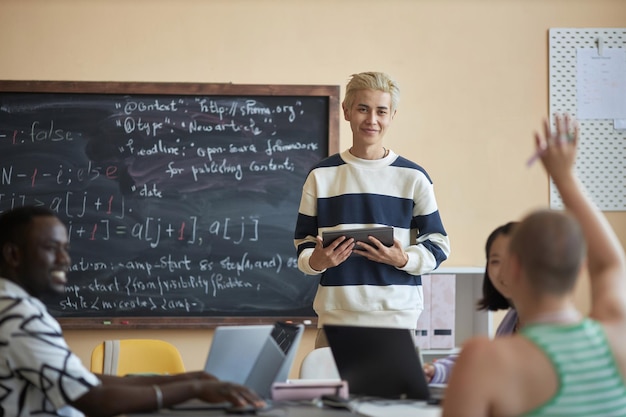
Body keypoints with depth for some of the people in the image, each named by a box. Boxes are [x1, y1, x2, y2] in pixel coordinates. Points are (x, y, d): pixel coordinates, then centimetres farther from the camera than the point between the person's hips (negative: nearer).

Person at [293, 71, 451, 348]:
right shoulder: (321, 176, 9)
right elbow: (303, 242, 11)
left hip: (398, 316, -1)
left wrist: (404, 260, -13)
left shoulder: (413, 177, 6)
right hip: (336, 315, 1)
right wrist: (315, 261, -11)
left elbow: (438, 244, 6)